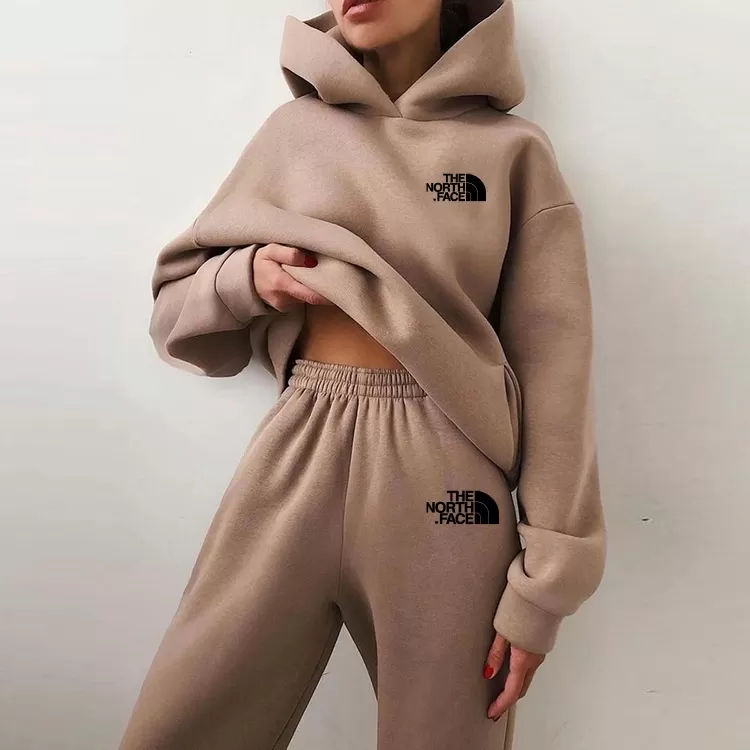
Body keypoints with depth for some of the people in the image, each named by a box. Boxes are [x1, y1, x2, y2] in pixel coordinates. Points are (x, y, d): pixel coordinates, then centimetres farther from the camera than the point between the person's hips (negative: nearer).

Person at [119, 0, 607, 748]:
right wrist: (248, 277, -8)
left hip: (445, 480, -1)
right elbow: (175, 303, 15)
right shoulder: (295, 129, 9)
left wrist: (543, 582, -5)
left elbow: (553, 363, -1)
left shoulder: (514, 149, 3)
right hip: (297, 461, 2)